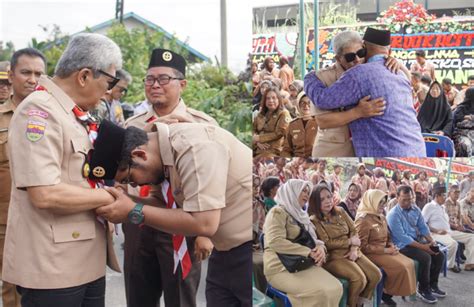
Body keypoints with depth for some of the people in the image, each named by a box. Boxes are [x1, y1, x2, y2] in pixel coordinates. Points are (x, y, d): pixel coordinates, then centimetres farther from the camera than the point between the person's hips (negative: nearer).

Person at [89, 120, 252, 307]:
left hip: (247, 247, -8)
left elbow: (204, 223, -28)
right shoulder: (165, 153, 3)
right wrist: (125, 203, -5)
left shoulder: (193, 147, -24)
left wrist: (134, 212, -21)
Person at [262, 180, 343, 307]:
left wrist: (320, 248, -7)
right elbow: (276, 242, -20)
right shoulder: (278, 212, -6)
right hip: (282, 268, -7)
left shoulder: (300, 214, 19)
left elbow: (313, 239, 19)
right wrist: (308, 252, -19)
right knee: (320, 292, -27)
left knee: (335, 288, -15)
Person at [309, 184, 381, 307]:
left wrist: (354, 249, -11)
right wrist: (350, 242, -10)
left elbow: (354, 232, 8)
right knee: (360, 279, -26)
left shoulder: (340, 212, 10)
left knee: (376, 275, -8)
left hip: (351, 252, 7)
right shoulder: (314, 220, -11)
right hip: (333, 257, -7)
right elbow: (326, 244, -17)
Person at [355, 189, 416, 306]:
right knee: (401, 267, -20)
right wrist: (385, 250, -18)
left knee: (409, 263, -8)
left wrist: (391, 245, 0)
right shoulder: (363, 220, -17)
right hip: (371, 254, -9)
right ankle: (387, 293, 0)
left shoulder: (381, 217, 11)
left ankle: (388, 291, 0)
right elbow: (363, 247, -18)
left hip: (385, 251, 9)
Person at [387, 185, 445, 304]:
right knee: (425, 257, -27)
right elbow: (402, 238, -22)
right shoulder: (393, 214, -18)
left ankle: (432, 285, 13)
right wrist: (423, 247, -23)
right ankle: (423, 289, -9)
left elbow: (423, 227, 11)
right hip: (402, 245, -8)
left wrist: (431, 241, -8)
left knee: (439, 255, -5)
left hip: (417, 240, 8)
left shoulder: (415, 209, 5)